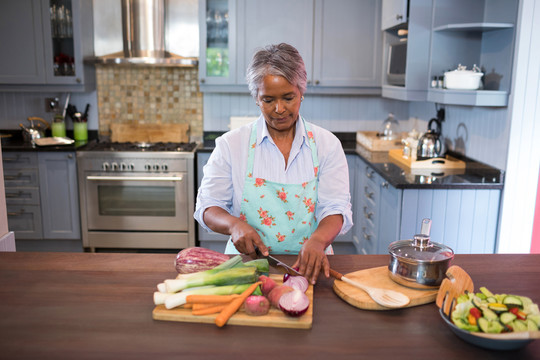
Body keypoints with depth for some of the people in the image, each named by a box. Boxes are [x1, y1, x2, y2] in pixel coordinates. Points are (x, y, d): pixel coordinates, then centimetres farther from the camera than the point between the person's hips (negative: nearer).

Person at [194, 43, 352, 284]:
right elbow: (208, 207, 2)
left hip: (307, 264, 1)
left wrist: (318, 240, -26)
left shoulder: (327, 145, 3)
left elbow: (336, 208, -4)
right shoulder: (231, 144, 1)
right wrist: (234, 224, -20)